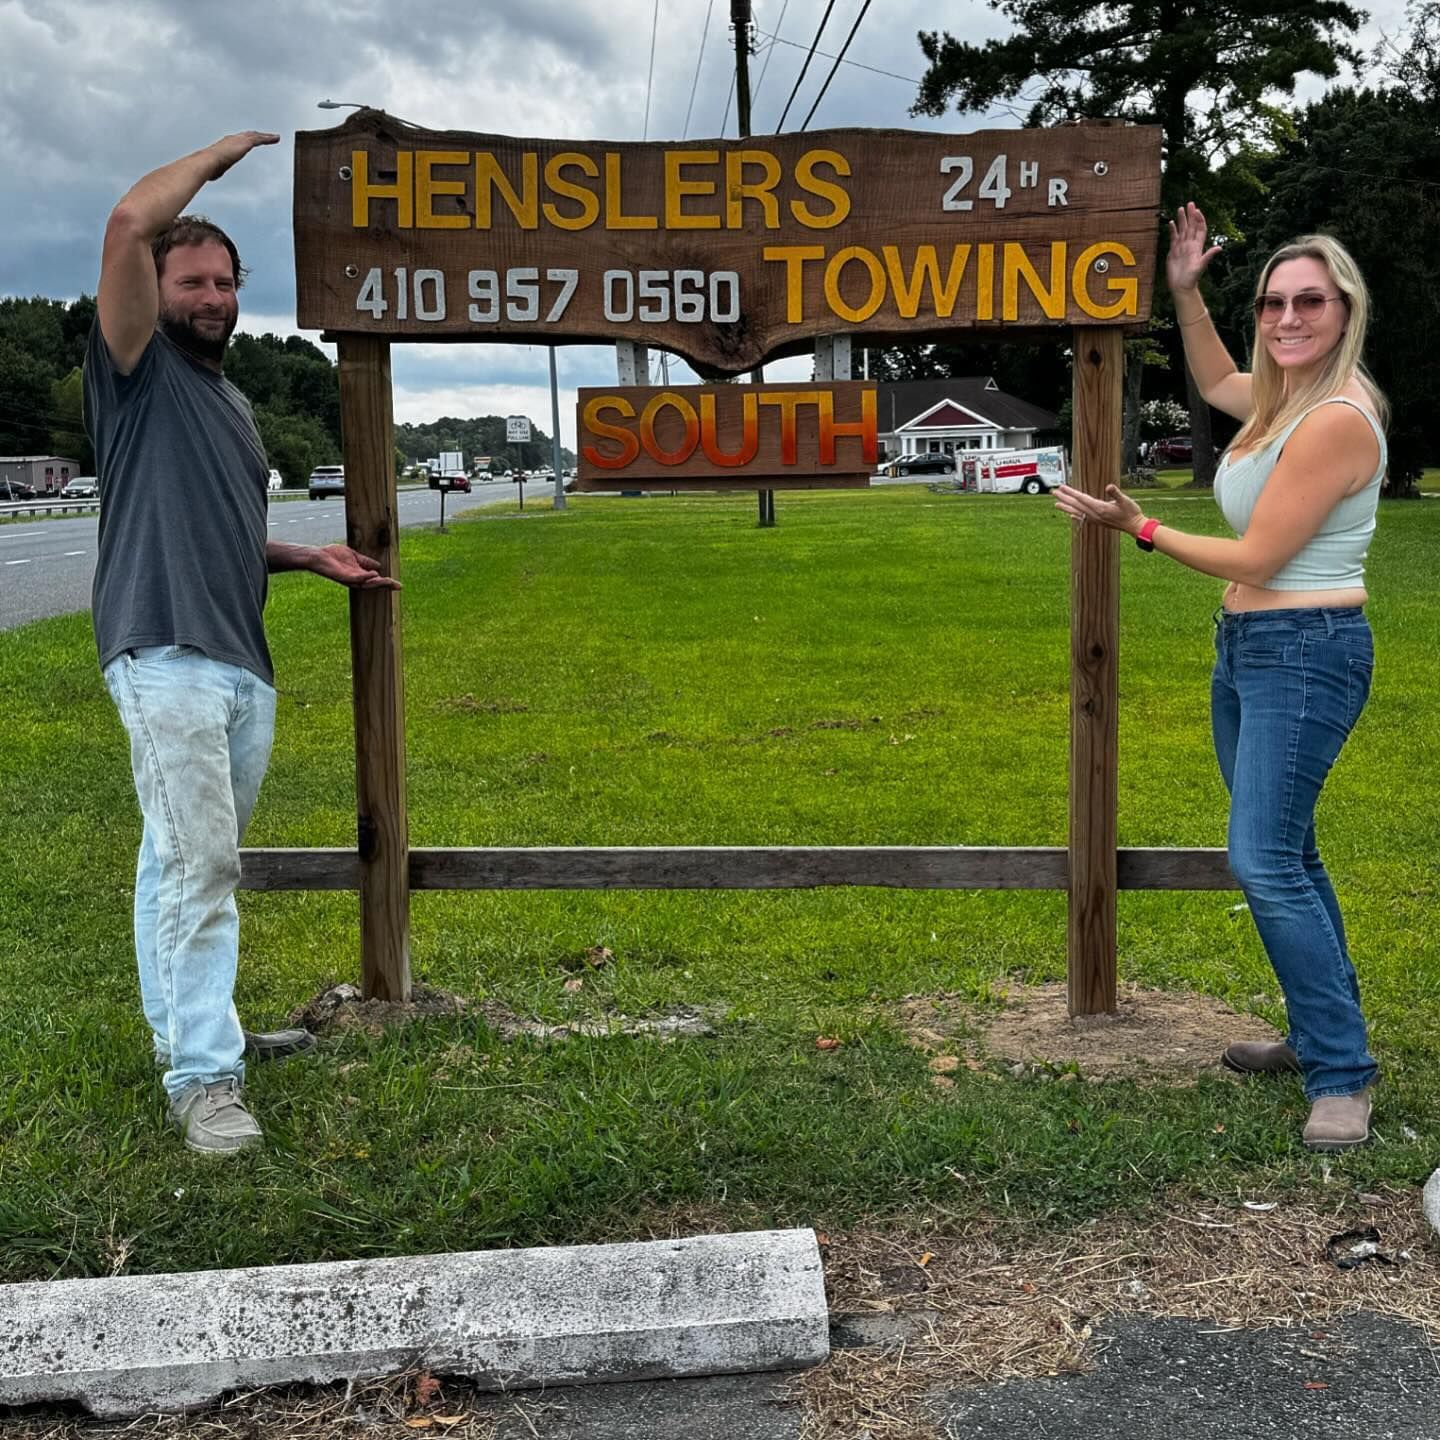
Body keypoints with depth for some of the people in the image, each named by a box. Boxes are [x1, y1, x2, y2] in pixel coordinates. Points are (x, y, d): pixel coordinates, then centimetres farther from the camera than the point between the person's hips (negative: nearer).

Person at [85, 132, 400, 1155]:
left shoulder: (234, 404, 26)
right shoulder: (138, 370, 3)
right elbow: (132, 223, -12)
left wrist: (311, 557, 21)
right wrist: (219, 155, 2)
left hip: (243, 663, 8)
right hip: (166, 655, -8)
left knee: (184, 859, 13)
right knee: (200, 860, -14)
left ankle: (185, 1028, 21)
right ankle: (203, 1077, -10)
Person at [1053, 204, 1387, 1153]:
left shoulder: (1336, 419, -19)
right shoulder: (1282, 397, 9)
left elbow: (1256, 558, -18)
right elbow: (1215, 383, 33)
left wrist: (1140, 528, -8)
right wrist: (1184, 292, 22)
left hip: (1305, 651, -10)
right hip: (1245, 647, 10)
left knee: (1264, 859, -15)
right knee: (1282, 852, 15)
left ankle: (1343, 1074, -5)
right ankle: (1322, 1034, 28)